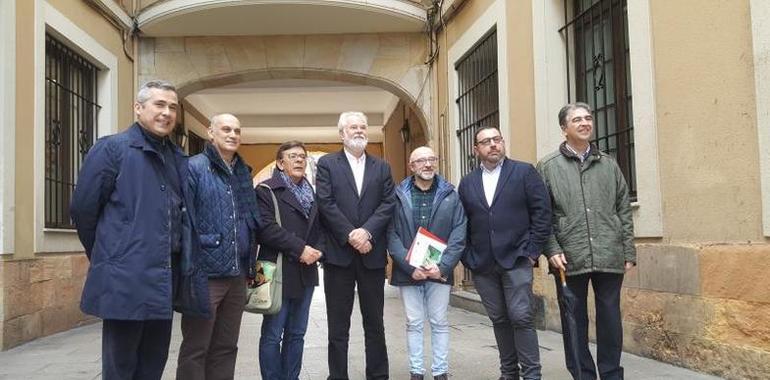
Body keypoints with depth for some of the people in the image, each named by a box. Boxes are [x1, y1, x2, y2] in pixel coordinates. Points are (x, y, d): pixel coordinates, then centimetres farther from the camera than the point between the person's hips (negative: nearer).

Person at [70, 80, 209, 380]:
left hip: (167, 278, 7)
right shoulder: (112, 149, -7)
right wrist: (107, 255, 3)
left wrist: (182, 261, 12)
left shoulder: (178, 159, 14)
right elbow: (83, 209, -7)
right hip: (127, 281, -6)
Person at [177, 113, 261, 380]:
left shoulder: (243, 173, 16)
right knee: (195, 348, 2)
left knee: (226, 347, 14)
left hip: (237, 275, 7)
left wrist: (251, 262, 16)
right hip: (205, 273, -7)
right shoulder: (194, 167, -6)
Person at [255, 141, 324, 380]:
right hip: (279, 271, -6)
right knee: (273, 335, -2)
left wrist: (317, 250, -3)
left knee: (296, 333, 10)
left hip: (306, 272, 6)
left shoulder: (311, 192, 18)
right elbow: (267, 227, -15)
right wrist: (300, 249, -17)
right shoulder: (266, 190, -3)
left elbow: (320, 227, 17)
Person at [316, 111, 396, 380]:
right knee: (338, 325, 4)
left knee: (375, 323, 8)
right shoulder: (327, 164, 6)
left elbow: (388, 204, 1)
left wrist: (366, 232, -13)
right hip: (339, 253, -2)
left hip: (372, 254, 2)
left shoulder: (382, 167, 13)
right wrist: (350, 235, -14)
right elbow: (325, 203, -6)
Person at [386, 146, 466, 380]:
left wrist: (443, 266, -13)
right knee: (414, 323, 6)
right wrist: (409, 266, -14)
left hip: (439, 271, 1)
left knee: (439, 323, 7)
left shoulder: (450, 195, 3)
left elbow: (459, 234, -2)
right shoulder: (398, 196, 0)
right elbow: (391, 235, -5)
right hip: (408, 271, 0)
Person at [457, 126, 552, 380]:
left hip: (516, 260, -3)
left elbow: (542, 212, -3)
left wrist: (532, 250, -8)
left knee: (521, 318, -6)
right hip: (482, 265, 4)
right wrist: (467, 258, 4)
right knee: (499, 320, 10)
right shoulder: (467, 183, 12)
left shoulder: (524, 172, 1)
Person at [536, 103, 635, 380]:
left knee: (610, 320, 7)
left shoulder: (608, 164, 11)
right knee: (575, 321, 7)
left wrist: (629, 253, 6)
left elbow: (624, 211, 11)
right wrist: (552, 250, -9)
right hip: (570, 258, -2)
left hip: (610, 257, 2)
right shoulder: (548, 166, 4)